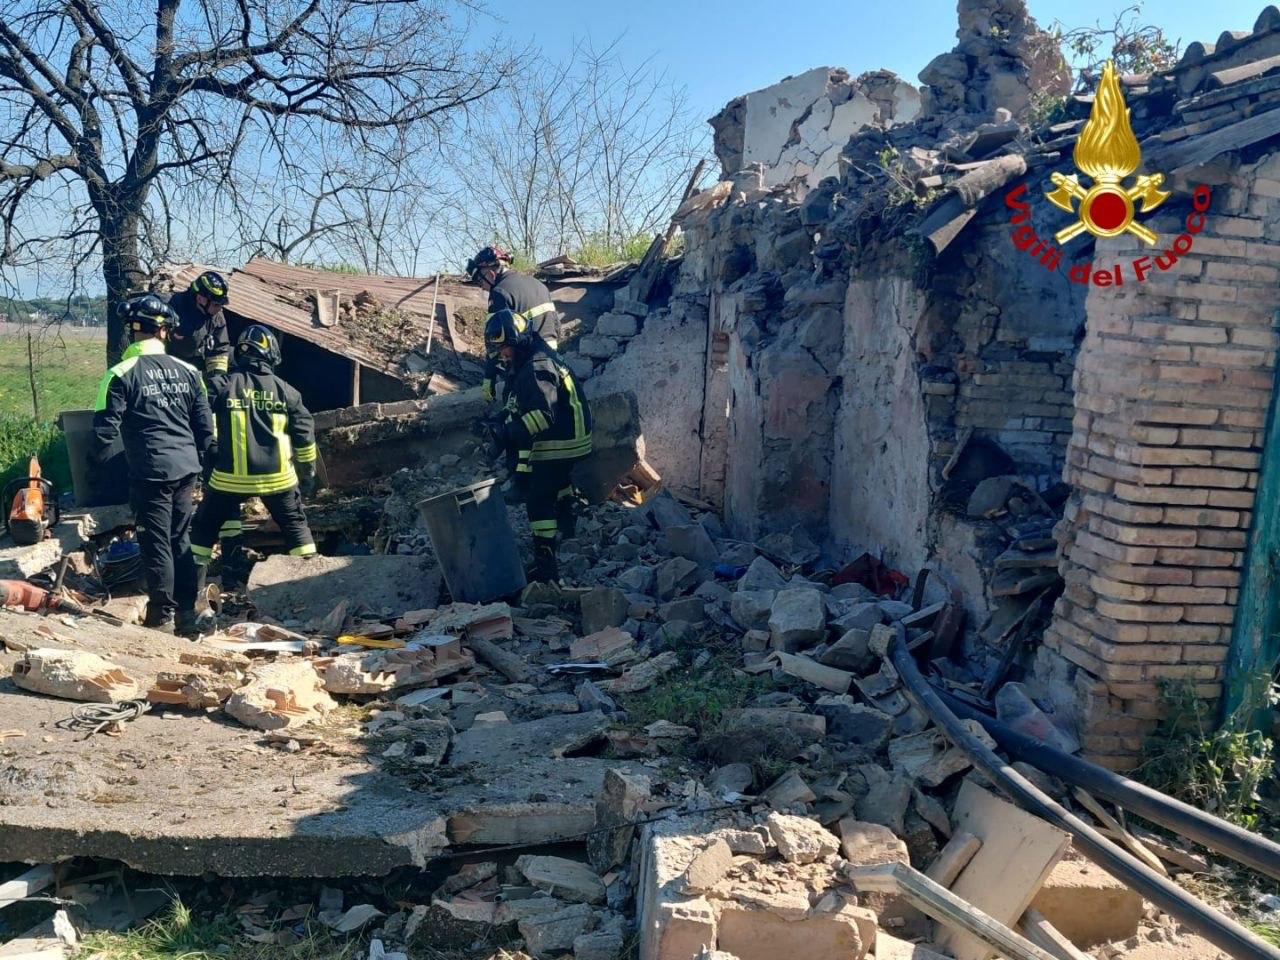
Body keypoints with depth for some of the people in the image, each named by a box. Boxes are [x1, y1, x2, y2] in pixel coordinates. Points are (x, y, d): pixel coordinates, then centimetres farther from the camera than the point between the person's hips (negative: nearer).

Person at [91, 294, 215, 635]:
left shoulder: (122, 374, -8)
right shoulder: (188, 372, 6)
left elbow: (106, 427, -8)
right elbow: (205, 425, 10)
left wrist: (94, 460, 9)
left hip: (151, 471, -5)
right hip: (186, 468, 5)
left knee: (156, 543, 4)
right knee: (181, 540, 14)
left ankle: (161, 617, 11)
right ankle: (187, 613, 19)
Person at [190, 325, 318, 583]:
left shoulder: (222, 386, -2)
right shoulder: (285, 390, 3)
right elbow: (304, 434, 7)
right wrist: (308, 472, 17)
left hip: (231, 477, -1)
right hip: (277, 476, 1)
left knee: (205, 526, 17)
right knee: (295, 525, 18)